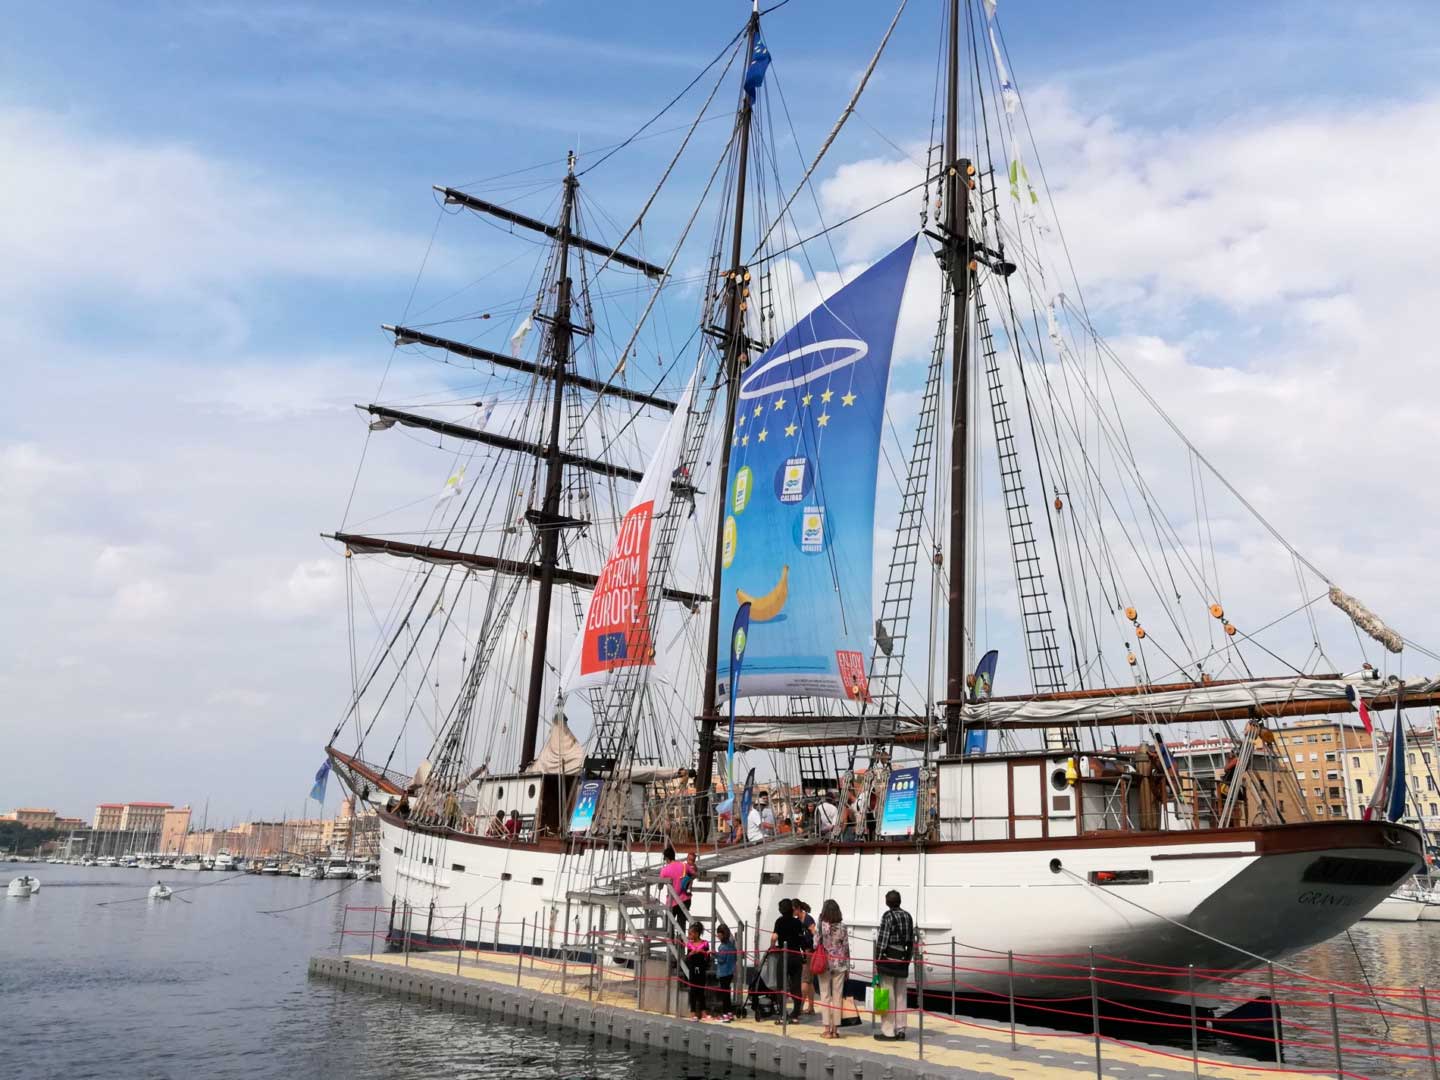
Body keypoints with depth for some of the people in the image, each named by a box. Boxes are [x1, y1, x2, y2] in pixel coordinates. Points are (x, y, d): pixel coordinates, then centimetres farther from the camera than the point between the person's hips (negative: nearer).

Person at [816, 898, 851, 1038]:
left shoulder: (821, 925, -8)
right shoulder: (842, 926, -2)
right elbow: (846, 947, 1)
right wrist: (847, 966, 8)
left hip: (824, 963, -2)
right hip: (840, 964, 2)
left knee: (825, 996, 5)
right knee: (838, 996, 7)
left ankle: (827, 1029, 3)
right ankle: (835, 1029, 9)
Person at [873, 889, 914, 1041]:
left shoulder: (888, 916, -11)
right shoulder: (908, 916, 9)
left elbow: (882, 940, -14)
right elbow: (911, 941, 12)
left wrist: (877, 961, -9)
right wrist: (908, 959, 18)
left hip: (888, 958, -7)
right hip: (902, 959, 7)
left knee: (887, 996, -2)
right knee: (900, 996, 13)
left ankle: (888, 1031, -1)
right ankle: (900, 1029, 17)